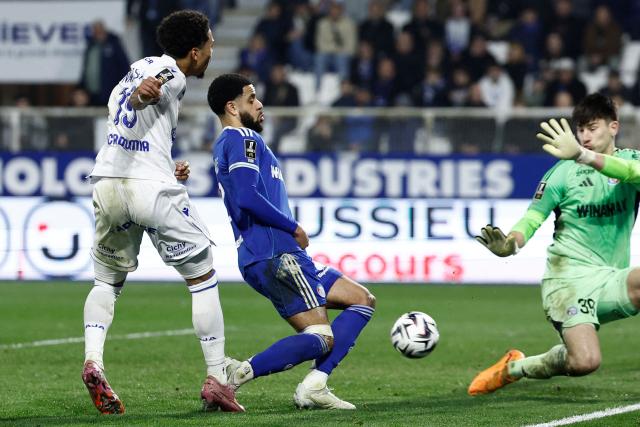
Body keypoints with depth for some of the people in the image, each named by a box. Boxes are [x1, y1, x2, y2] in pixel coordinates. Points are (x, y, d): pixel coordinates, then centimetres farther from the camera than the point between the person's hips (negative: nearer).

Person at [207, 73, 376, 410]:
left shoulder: (226, 144, 25)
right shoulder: (242, 137, -7)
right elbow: (246, 196, -21)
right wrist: (293, 228, -10)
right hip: (274, 254, -10)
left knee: (363, 300, 11)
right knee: (321, 338, -15)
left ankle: (314, 386, -3)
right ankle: (240, 373, -24)